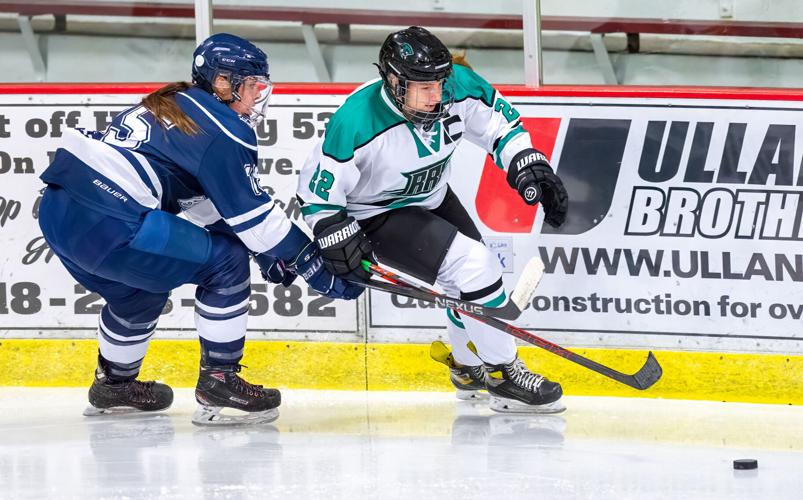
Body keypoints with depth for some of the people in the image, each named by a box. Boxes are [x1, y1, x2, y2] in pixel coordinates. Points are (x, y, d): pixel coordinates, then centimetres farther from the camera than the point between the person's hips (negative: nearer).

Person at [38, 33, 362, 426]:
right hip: (106, 225, -9)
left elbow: (209, 202, 31)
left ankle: (113, 384, 46)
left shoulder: (170, 105, 25)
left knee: (140, 288, 34)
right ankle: (218, 383, 3)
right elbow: (252, 216, -3)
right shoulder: (223, 131, -2)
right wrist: (320, 271, 4)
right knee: (226, 262, 1)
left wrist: (267, 251, 26)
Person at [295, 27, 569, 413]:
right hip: (377, 215, -7)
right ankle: (504, 377, -8)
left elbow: (500, 124, -3)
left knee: (479, 274, 16)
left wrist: (530, 168, -16)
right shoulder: (356, 123, -35)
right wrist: (339, 243, -26)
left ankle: (469, 369, 44)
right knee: (474, 266, -20)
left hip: (432, 199, 7)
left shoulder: (459, 87, -22)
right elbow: (318, 189, -23)